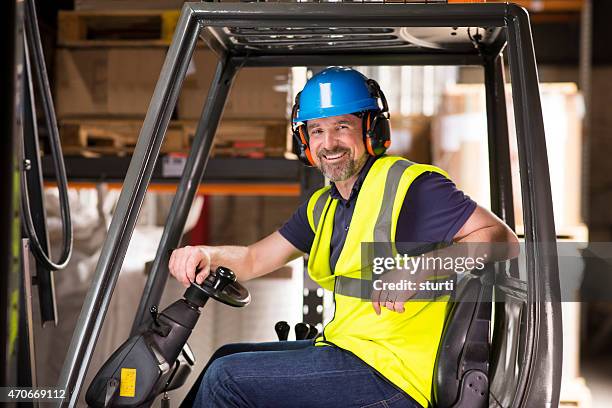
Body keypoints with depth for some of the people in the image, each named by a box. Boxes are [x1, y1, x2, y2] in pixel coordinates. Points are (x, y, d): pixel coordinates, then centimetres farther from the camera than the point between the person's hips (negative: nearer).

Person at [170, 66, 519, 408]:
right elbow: (253, 260, 17)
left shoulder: (408, 185, -12)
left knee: (226, 378, -10)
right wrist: (207, 255, -5)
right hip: (348, 348, 9)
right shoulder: (323, 206, 16)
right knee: (227, 357, 19)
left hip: (392, 375, -9)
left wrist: (420, 269, -31)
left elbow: (502, 239, -19)